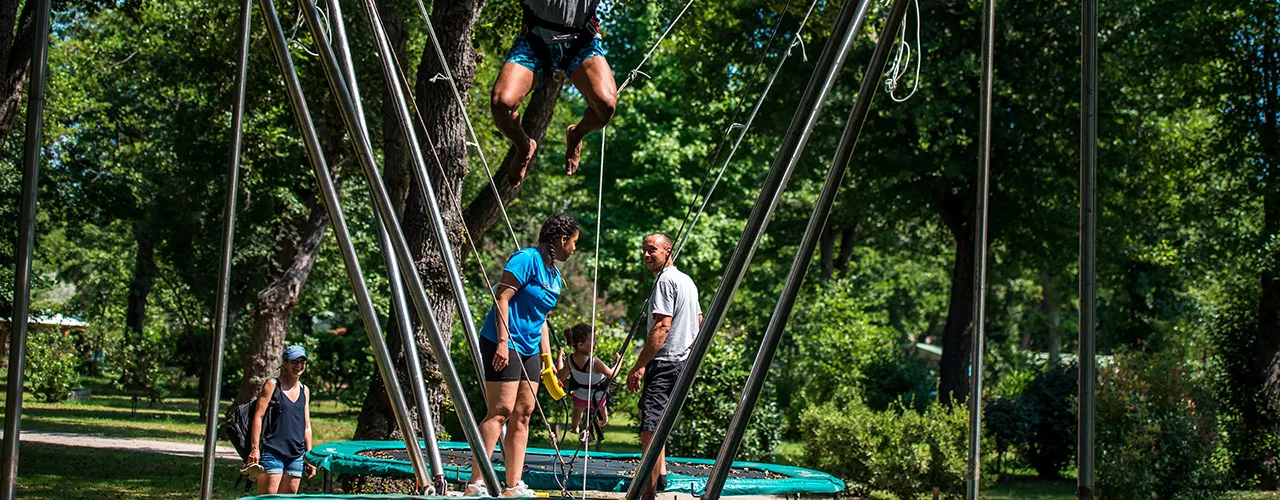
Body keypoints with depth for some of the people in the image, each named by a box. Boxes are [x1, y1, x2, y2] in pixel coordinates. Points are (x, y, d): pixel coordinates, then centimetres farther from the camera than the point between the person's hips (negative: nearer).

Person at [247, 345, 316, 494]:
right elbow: (258, 416, -6)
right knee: (268, 495, -10)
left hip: (296, 454, 5)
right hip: (272, 452, -5)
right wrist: (254, 448, -15)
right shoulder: (272, 385, 0)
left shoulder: (305, 391, 17)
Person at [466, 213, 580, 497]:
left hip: (529, 350, 9)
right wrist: (503, 342, -23)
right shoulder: (527, 259, -11)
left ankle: (514, 487, 7)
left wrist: (547, 358, 20)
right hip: (504, 345, -9)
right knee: (501, 410, -14)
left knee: (523, 413, 5)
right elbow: (502, 298, -17)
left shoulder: (555, 277, 16)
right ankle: (475, 484, -13)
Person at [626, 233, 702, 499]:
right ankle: (661, 474, 21)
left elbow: (662, 327, -21)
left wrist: (639, 366, -20)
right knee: (651, 414, 24)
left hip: (664, 361, -11)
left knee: (650, 426, -12)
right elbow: (699, 321, 26)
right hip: (684, 361, 11)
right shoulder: (688, 280, 17)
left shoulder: (666, 281, -13)